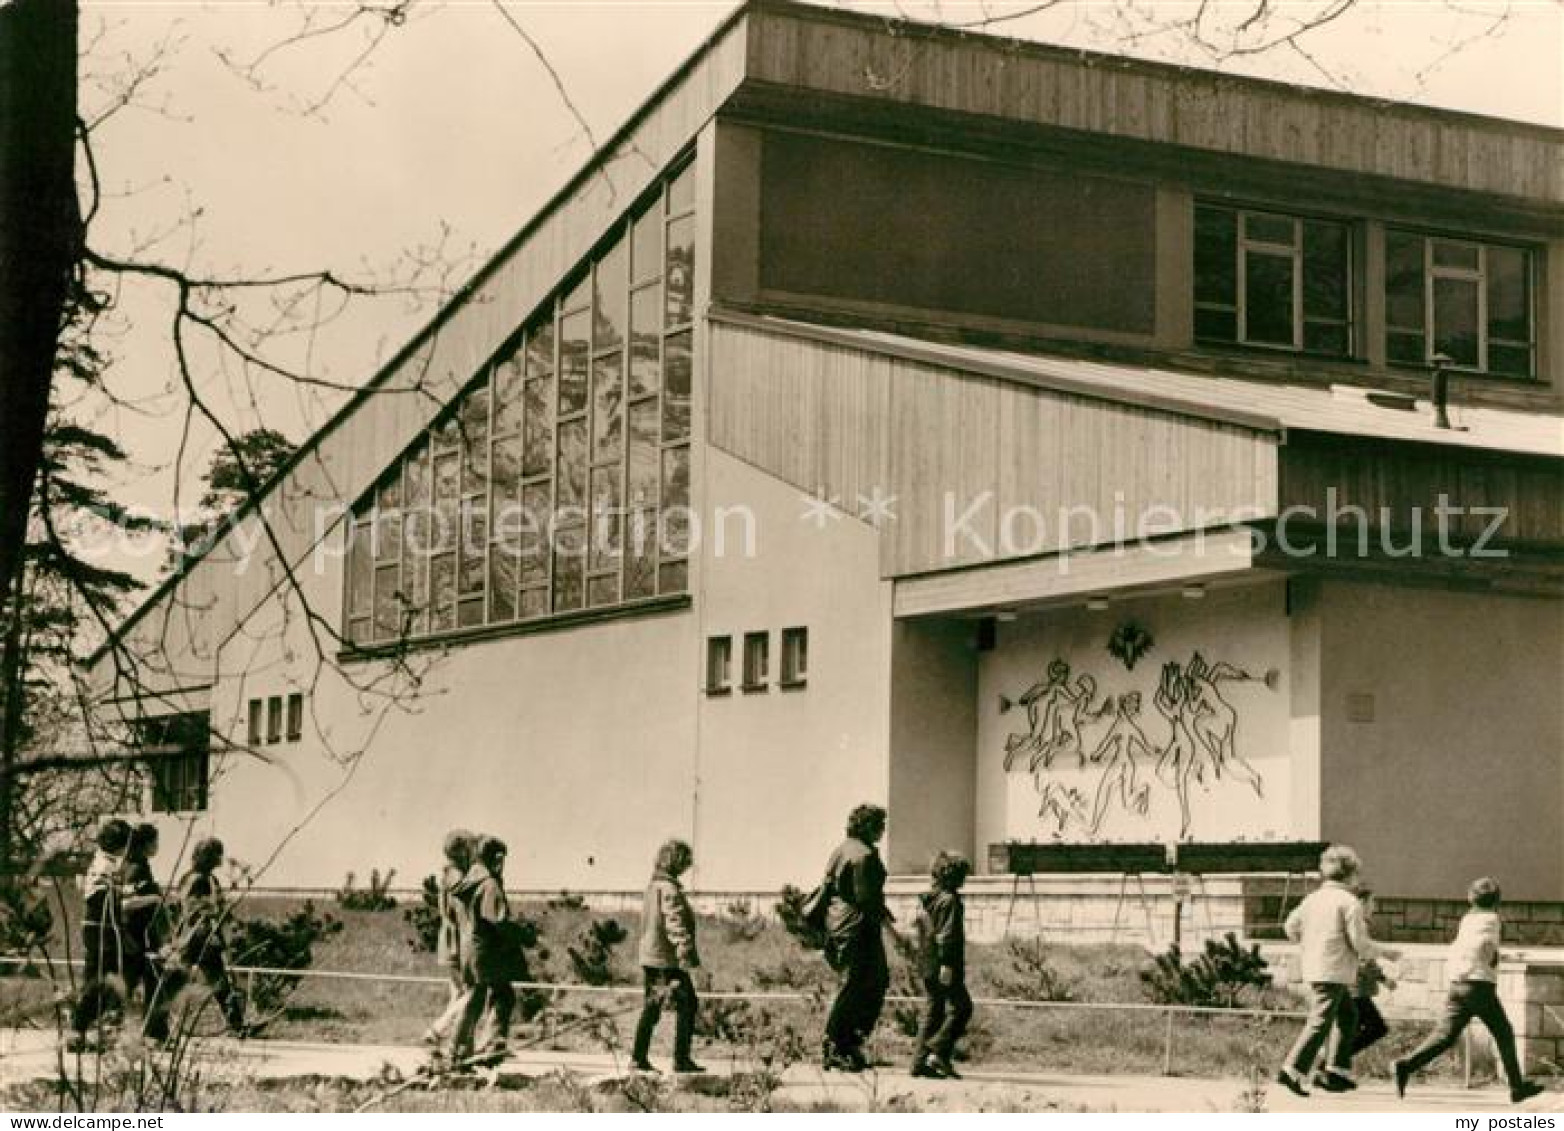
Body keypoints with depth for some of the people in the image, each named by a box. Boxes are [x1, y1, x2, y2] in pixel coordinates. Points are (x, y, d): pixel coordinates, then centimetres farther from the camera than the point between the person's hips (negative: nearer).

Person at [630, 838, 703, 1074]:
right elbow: (674, 921, -23)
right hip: (667, 959, -9)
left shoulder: (652, 885, 14)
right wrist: (685, 950, -27)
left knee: (651, 1007, 14)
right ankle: (681, 1059, -5)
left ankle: (638, 1057, 15)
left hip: (648, 955, 9)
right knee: (687, 1004, -3)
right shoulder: (669, 888, -15)